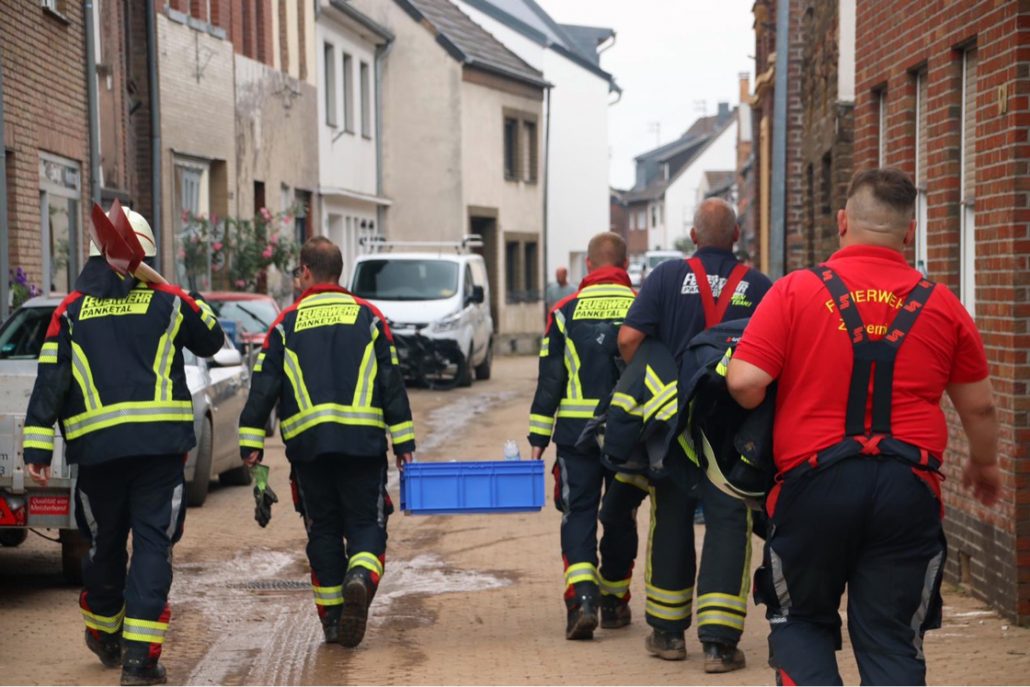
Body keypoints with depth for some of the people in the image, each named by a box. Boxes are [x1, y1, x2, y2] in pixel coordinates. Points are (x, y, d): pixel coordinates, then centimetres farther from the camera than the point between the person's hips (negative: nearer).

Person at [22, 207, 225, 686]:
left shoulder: (72, 309, 8)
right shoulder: (167, 301, 4)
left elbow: (50, 381, 2)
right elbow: (212, 341, 21)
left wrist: (37, 449, 2)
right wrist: (194, 305, 40)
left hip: (96, 447, 2)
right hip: (159, 445, -2)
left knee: (104, 543, 17)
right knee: (153, 543, 0)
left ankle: (103, 635, 37)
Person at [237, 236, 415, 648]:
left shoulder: (286, 324, 7)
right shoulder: (368, 317, 7)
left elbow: (263, 387, 3)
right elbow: (392, 384, 5)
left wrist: (250, 444, 6)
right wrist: (404, 444, 7)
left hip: (308, 444, 1)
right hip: (363, 442, -1)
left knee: (323, 529, 12)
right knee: (366, 524, 6)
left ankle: (332, 619, 11)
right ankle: (361, 578, -24)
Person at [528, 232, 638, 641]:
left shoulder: (566, 310, 1)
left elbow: (550, 380, 1)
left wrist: (538, 437, 5)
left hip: (577, 431, -1)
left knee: (579, 514, 3)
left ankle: (581, 597, -16)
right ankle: (614, 602, 22)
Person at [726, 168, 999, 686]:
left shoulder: (795, 291, -2)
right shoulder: (941, 305, 6)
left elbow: (744, 383, -9)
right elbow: (979, 407, 15)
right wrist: (984, 466, 35)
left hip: (813, 483, -1)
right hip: (908, 488, 1)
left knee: (802, 622, 19)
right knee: (892, 638, 11)